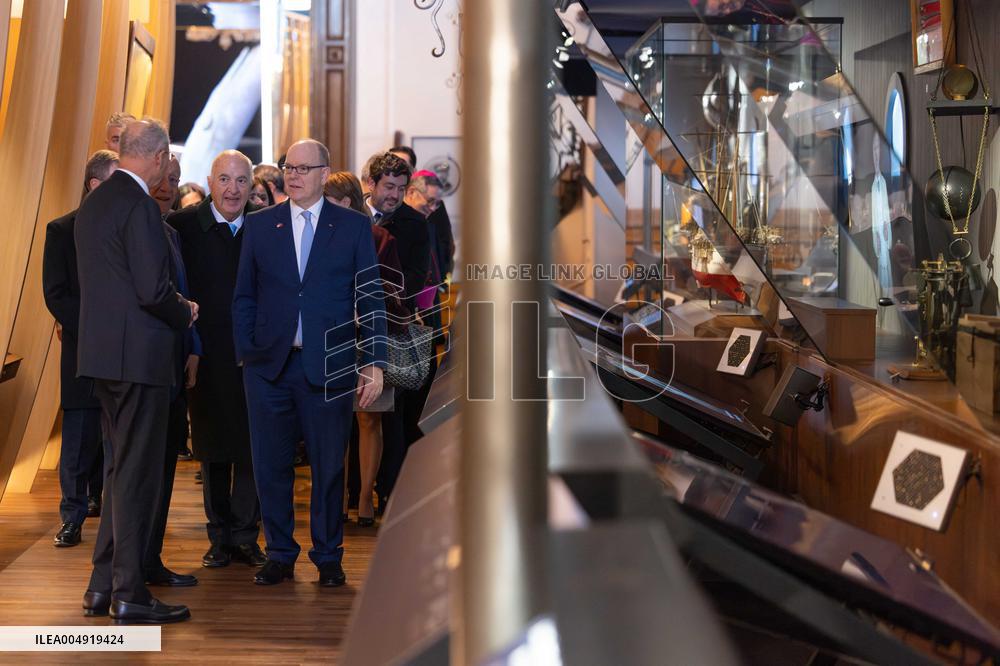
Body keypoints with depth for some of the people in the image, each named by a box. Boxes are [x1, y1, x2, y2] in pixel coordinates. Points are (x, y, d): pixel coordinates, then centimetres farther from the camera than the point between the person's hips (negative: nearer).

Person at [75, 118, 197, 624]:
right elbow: (153, 289, -20)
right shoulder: (138, 204, -15)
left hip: (101, 351, 9)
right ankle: (128, 595, 4)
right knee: (138, 473, -2)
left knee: (121, 467, 18)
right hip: (138, 354, -9)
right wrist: (185, 313, -1)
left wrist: (174, 308, 18)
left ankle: (102, 587, 23)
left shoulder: (93, 203, 13)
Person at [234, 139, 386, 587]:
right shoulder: (259, 225, 9)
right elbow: (244, 296, 10)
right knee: (271, 465, 6)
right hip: (269, 365, 2)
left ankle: (328, 557, 18)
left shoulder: (354, 227, 4)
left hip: (328, 365, -2)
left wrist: (375, 363, -4)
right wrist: (246, 353, 0)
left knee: (329, 466, 5)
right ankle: (280, 555, 19)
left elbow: (370, 300, 3)